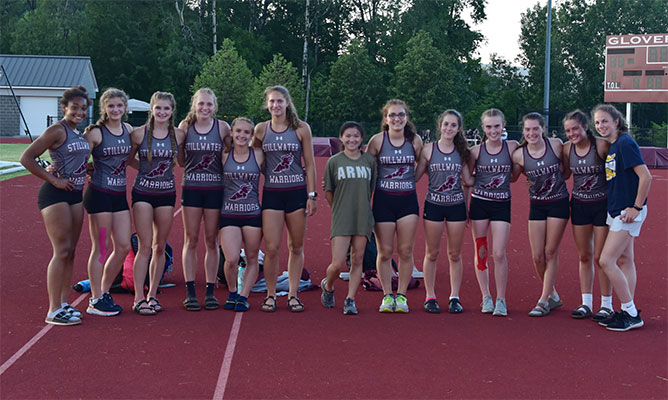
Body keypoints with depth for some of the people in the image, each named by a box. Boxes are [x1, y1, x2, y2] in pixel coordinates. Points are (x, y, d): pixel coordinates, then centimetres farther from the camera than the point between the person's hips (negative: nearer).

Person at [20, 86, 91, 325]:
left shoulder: (80, 132, 13)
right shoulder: (57, 130, -12)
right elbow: (26, 158, -17)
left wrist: (90, 168, 8)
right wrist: (53, 180, -16)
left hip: (75, 195, 8)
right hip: (55, 196, -8)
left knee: (70, 251, 11)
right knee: (61, 251, -9)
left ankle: (63, 303, 19)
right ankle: (54, 311, -4)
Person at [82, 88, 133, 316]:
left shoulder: (128, 129, 10)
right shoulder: (95, 132, -8)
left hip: (120, 195, 7)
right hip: (99, 193, -6)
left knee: (123, 246, 7)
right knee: (101, 248, -1)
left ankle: (104, 292, 22)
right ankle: (95, 301, 9)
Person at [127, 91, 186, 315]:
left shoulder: (179, 135, 1)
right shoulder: (139, 134, -5)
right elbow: (128, 159, 4)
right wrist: (147, 169, -5)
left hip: (166, 194, 3)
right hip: (143, 193, -3)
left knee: (160, 247, 8)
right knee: (145, 247, -6)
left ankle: (152, 295, 19)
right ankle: (139, 299, 0)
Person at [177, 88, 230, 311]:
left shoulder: (223, 127, -1)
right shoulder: (185, 126, 1)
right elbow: (180, 159, 9)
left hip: (215, 189, 0)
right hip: (191, 188, 0)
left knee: (211, 240, 5)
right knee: (191, 240, 3)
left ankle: (210, 291, 13)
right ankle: (190, 293, 8)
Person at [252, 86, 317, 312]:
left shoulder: (301, 128, 1)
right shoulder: (261, 130, 4)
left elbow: (310, 164, 2)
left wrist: (311, 195, -3)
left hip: (297, 192, 0)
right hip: (271, 193, 0)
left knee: (296, 247, 6)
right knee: (272, 248, -5)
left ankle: (293, 294, 17)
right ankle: (271, 295, 9)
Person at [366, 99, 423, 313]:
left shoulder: (415, 140, 0)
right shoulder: (377, 140, -5)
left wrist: (409, 180, 6)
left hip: (408, 200, 1)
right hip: (383, 200, -1)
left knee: (406, 251, 2)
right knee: (385, 252, 2)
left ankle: (401, 295, 14)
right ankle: (387, 296, 15)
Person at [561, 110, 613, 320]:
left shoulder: (602, 145, -16)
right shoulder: (567, 148, -2)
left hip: (602, 204, -4)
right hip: (579, 206, 4)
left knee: (600, 257, 0)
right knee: (584, 256, 11)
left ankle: (606, 305, 13)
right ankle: (586, 304, 21)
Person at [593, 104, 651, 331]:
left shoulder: (625, 143, -15)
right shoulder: (610, 146, 12)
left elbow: (645, 177, -20)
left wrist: (637, 207, -18)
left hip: (628, 212, -9)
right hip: (616, 210, 9)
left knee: (606, 261, -11)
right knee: (624, 260, 12)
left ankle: (632, 315, -2)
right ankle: (628, 312, 19)